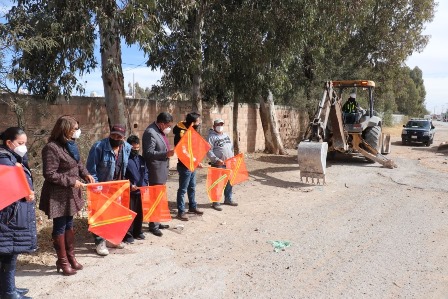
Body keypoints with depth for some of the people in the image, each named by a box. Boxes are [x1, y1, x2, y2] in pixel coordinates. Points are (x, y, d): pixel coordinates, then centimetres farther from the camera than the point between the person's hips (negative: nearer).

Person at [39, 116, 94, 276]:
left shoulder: (70, 144, 5)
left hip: (70, 193, 8)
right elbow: (49, 174, -23)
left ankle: (71, 257, 32)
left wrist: (85, 174, -2)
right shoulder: (52, 148, -22)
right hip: (58, 195, -8)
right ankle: (62, 261, 21)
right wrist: (71, 181, -20)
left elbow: (78, 163, 16)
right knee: (60, 227, 6)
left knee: (69, 225, 18)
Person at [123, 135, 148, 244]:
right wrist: (130, 185, -18)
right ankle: (128, 235, 11)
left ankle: (137, 232, 29)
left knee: (139, 213, 15)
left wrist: (145, 184, 2)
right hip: (129, 191, -6)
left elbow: (145, 172, 15)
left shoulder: (141, 159, 11)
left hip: (140, 191, 6)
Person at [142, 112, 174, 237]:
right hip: (155, 171, -10)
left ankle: (157, 222, 30)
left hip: (161, 170, 10)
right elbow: (149, 153, -24)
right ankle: (153, 226, 10)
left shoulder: (160, 131, 9)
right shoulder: (150, 133, -20)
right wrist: (166, 154, -31)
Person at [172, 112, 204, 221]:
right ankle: (181, 212, 8)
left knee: (192, 188, 19)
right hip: (185, 166, -9)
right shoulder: (182, 133, -18)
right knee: (183, 189, 0)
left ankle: (192, 207, 33)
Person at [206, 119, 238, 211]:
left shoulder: (226, 135, 16)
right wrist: (217, 160, -21)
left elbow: (231, 147, 22)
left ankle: (228, 199, 29)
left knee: (229, 182, 14)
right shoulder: (211, 137, -7)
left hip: (229, 163, 7)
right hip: (218, 164, -7)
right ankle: (215, 202, 4)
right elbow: (209, 151, -14)